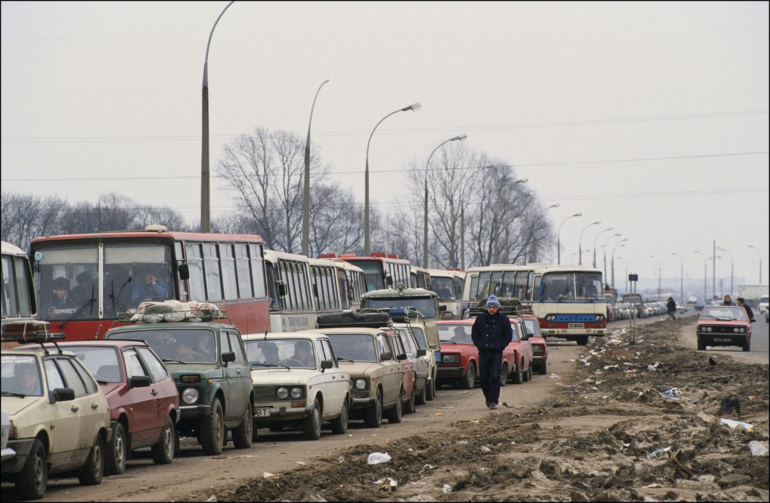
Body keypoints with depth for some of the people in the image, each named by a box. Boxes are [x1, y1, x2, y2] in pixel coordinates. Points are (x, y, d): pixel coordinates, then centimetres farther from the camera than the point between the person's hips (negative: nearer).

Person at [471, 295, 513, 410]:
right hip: (483, 352, 2)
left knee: (495, 377, -10)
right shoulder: (480, 318, 5)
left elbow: (508, 336, 5)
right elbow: (474, 333, 12)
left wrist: (500, 345, -5)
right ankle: (488, 397, 25)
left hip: (497, 353, -2)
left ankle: (493, 401, -8)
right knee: (484, 378, 5)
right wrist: (479, 344, -2)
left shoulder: (503, 319, 2)